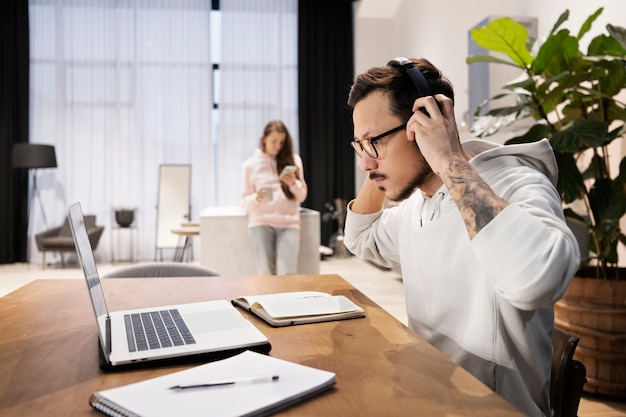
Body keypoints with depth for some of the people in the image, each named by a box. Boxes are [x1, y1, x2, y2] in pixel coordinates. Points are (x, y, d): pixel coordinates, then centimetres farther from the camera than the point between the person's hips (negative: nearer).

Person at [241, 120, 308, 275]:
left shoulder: (293, 160, 11)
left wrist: (293, 184, -10)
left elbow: (301, 196, 12)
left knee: (287, 273, -15)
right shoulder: (251, 164, 8)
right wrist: (257, 199, -16)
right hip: (261, 222, -1)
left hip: (289, 222, 1)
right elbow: (245, 201, 6)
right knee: (266, 273, -15)